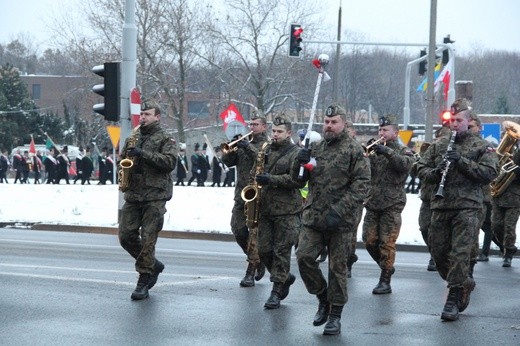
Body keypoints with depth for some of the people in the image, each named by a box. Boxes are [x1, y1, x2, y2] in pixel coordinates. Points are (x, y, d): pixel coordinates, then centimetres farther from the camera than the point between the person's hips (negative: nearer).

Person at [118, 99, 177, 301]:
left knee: (147, 239, -8)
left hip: (154, 196, -6)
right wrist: (126, 159, 2)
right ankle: (153, 265, 22)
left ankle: (143, 282, -3)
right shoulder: (133, 138, 18)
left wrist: (144, 154, -19)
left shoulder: (165, 139, 1)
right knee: (126, 236, 1)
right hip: (132, 195, 6)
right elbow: (122, 159, 27)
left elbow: (170, 162, -13)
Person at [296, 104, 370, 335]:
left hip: (340, 220, -4)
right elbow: (302, 179, 19)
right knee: (304, 256, -8)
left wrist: (340, 211, -19)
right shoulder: (316, 148, 12)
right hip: (313, 216, 4)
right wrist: (301, 163, -5)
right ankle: (323, 298, 15)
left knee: (337, 266, 1)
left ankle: (335, 316, 11)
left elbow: (362, 183, -11)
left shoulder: (353, 149, -4)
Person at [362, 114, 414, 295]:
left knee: (387, 243, -7)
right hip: (373, 203, 5)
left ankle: (385, 281, -1)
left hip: (392, 204, -5)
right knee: (369, 241, 2)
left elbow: (406, 164, -18)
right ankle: (387, 267, 24)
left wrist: (387, 151, -28)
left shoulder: (403, 151, 4)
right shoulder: (375, 151, 16)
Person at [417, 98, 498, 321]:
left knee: (460, 253, -11)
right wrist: (435, 172, -7)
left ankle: (453, 301, -7)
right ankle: (464, 284, 30)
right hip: (441, 206, 5)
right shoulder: (438, 146, 15)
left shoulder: (481, 147, 3)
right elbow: (421, 169, 15)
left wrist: (461, 161, -15)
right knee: (439, 252, 7)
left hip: (468, 207, -5)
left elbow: (489, 173, -8)